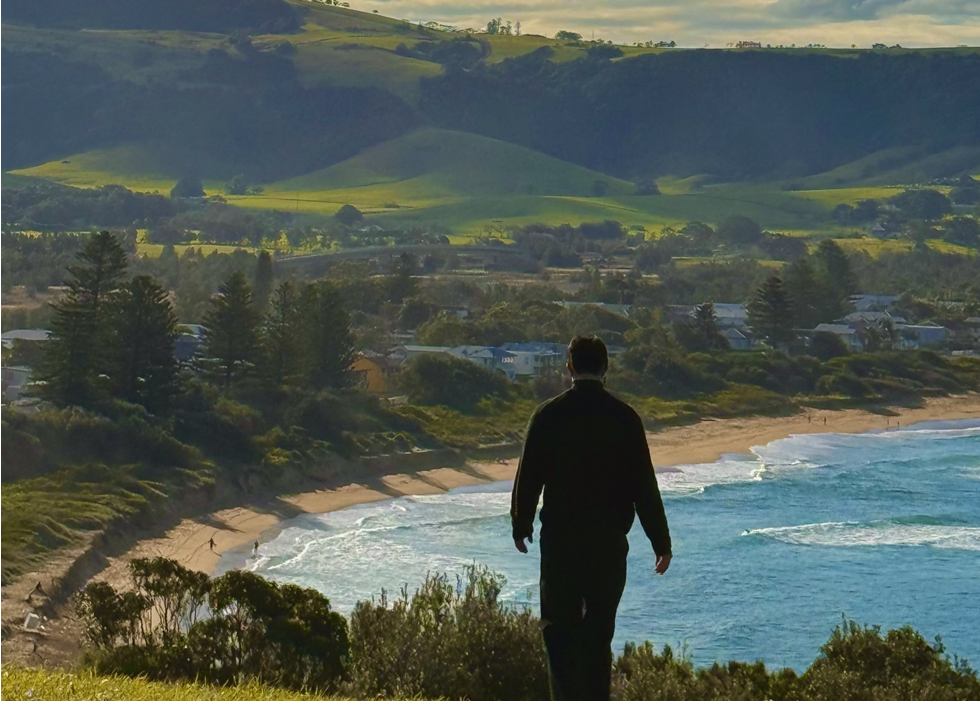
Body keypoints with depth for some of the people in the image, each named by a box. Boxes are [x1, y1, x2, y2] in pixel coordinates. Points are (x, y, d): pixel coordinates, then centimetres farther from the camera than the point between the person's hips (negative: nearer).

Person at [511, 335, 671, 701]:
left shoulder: (548, 414, -5)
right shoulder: (624, 417, -4)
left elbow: (528, 476, 2)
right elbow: (644, 485, -3)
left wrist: (521, 525, 18)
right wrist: (661, 542, 3)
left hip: (559, 537, -1)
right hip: (609, 540, 1)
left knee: (559, 627, 3)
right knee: (600, 629, 13)